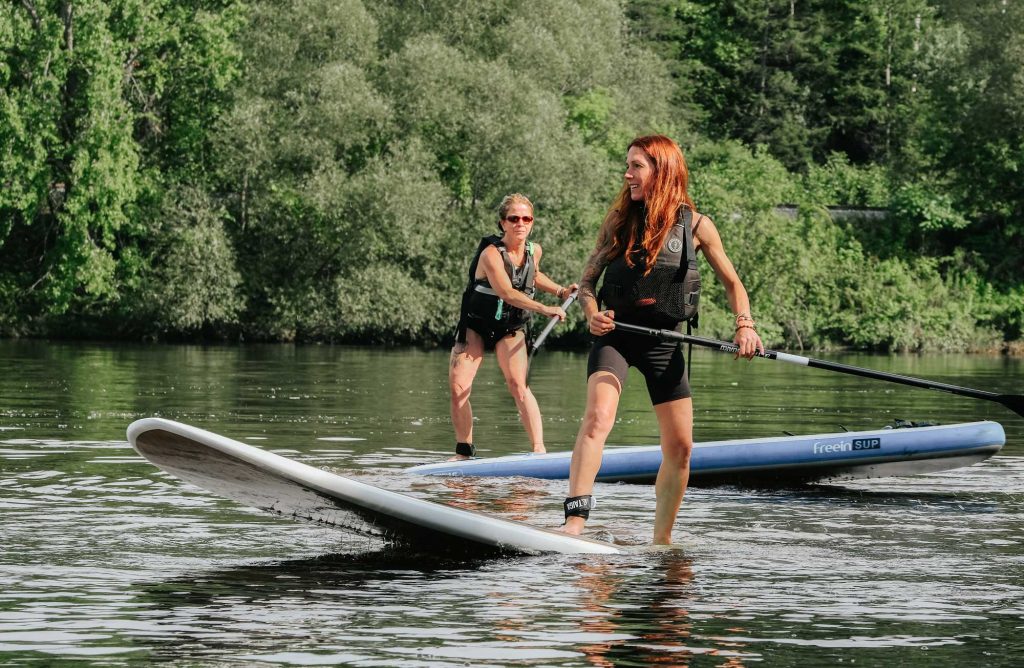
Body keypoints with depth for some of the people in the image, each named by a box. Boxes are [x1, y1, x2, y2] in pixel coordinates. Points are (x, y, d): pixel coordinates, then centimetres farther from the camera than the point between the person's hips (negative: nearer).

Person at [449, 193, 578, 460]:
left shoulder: (534, 251, -3)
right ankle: (464, 452, 7)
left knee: (518, 384, -20)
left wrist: (560, 291, 8)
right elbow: (507, 292, -37)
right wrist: (543, 309, -47)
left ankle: (539, 449, -25)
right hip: (475, 325, -2)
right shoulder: (491, 253, -22)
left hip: (511, 329, 2)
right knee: (458, 387, -9)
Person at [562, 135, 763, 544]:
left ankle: (661, 540, 22)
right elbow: (587, 280, 5)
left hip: (663, 343, 2)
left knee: (679, 448, 4)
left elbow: (731, 282, 8)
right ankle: (574, 522, -38)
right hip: (615, 336, -2)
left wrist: (745, 325, -8)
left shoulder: (695, 226, -2)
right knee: (598, 416, -27)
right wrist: (593, 314, -15)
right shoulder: (618, 221, 0)